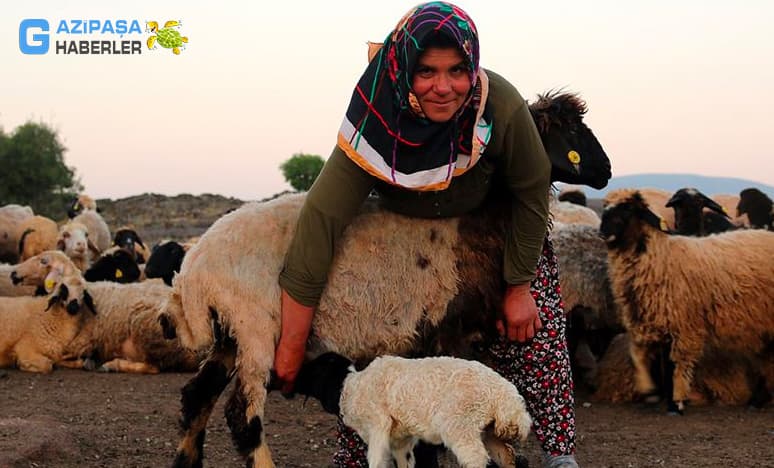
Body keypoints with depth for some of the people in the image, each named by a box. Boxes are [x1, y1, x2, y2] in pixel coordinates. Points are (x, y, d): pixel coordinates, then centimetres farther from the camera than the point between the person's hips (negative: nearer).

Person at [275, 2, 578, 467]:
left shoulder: (502, 106, -36)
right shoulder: (374, 123, -35)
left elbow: (531, 190, -18)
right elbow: (322, 220, -37)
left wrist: (519, 288, -13)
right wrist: (292, 348, -37)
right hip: (404, 233, 0)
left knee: (534, 331, -9)